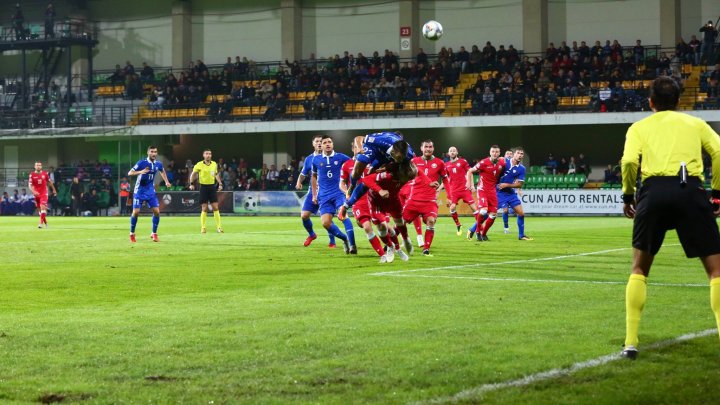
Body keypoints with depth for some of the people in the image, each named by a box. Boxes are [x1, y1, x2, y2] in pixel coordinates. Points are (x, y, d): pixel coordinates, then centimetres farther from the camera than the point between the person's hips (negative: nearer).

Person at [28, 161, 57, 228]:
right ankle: (45, 222, 27)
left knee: (42, 207, -18)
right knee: (39, 209, 9)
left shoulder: (45, 174, -1)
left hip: (44, 193, -2)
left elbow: (50, 182, 13)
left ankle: (41, 223, -21)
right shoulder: (32, 175, -4)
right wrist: (33, 191, -25)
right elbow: (30, 185, -9)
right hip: (37, 194, 2)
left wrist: (54, 189, 20)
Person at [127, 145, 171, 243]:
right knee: (136, 212, -9)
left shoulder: (158, 164, -1)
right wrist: (140, 172, -35)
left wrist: (166, 182, 13)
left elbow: (162, 171, 23)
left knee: (156, 211, -6)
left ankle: (154, 234, 9)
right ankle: (132, 234, 10)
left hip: (151, 191, 4)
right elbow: (129, 173, -19)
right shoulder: (141, 163, -16)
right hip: (140, 191, -4)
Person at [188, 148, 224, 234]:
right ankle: (203, 228, 5)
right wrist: (191, 183, -6)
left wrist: (220, 184, 12)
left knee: (215, 208, -1)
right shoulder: (199, 165, -5)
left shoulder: (214, 164, 6)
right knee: (204, 209, -2)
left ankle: (219, 227, 2)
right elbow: (193, 174, 4)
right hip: (203, 187, -3)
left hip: (212, 187, 3)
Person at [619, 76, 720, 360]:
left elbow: (629, 161, 0)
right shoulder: (695, 124, 22)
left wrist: (628, 195, 13)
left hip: (654, 190, 1)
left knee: (639, 268, 16)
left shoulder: (639, 127, 19)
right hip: (691, 190, 0)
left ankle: (630, 343, 9)